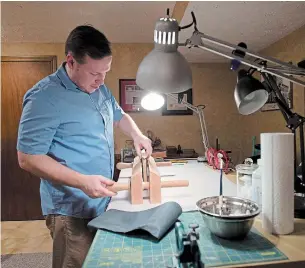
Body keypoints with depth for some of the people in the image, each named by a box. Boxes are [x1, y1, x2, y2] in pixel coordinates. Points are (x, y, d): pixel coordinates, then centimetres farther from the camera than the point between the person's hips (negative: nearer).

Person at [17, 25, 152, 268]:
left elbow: (119, 116, 23)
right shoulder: (45, 97, -19)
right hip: (72, 210, -7)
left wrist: (137, 135, 3)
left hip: (103, 202, 8)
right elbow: (28, 158, -19)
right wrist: (82, 182, -27)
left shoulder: (101, 89, 5)